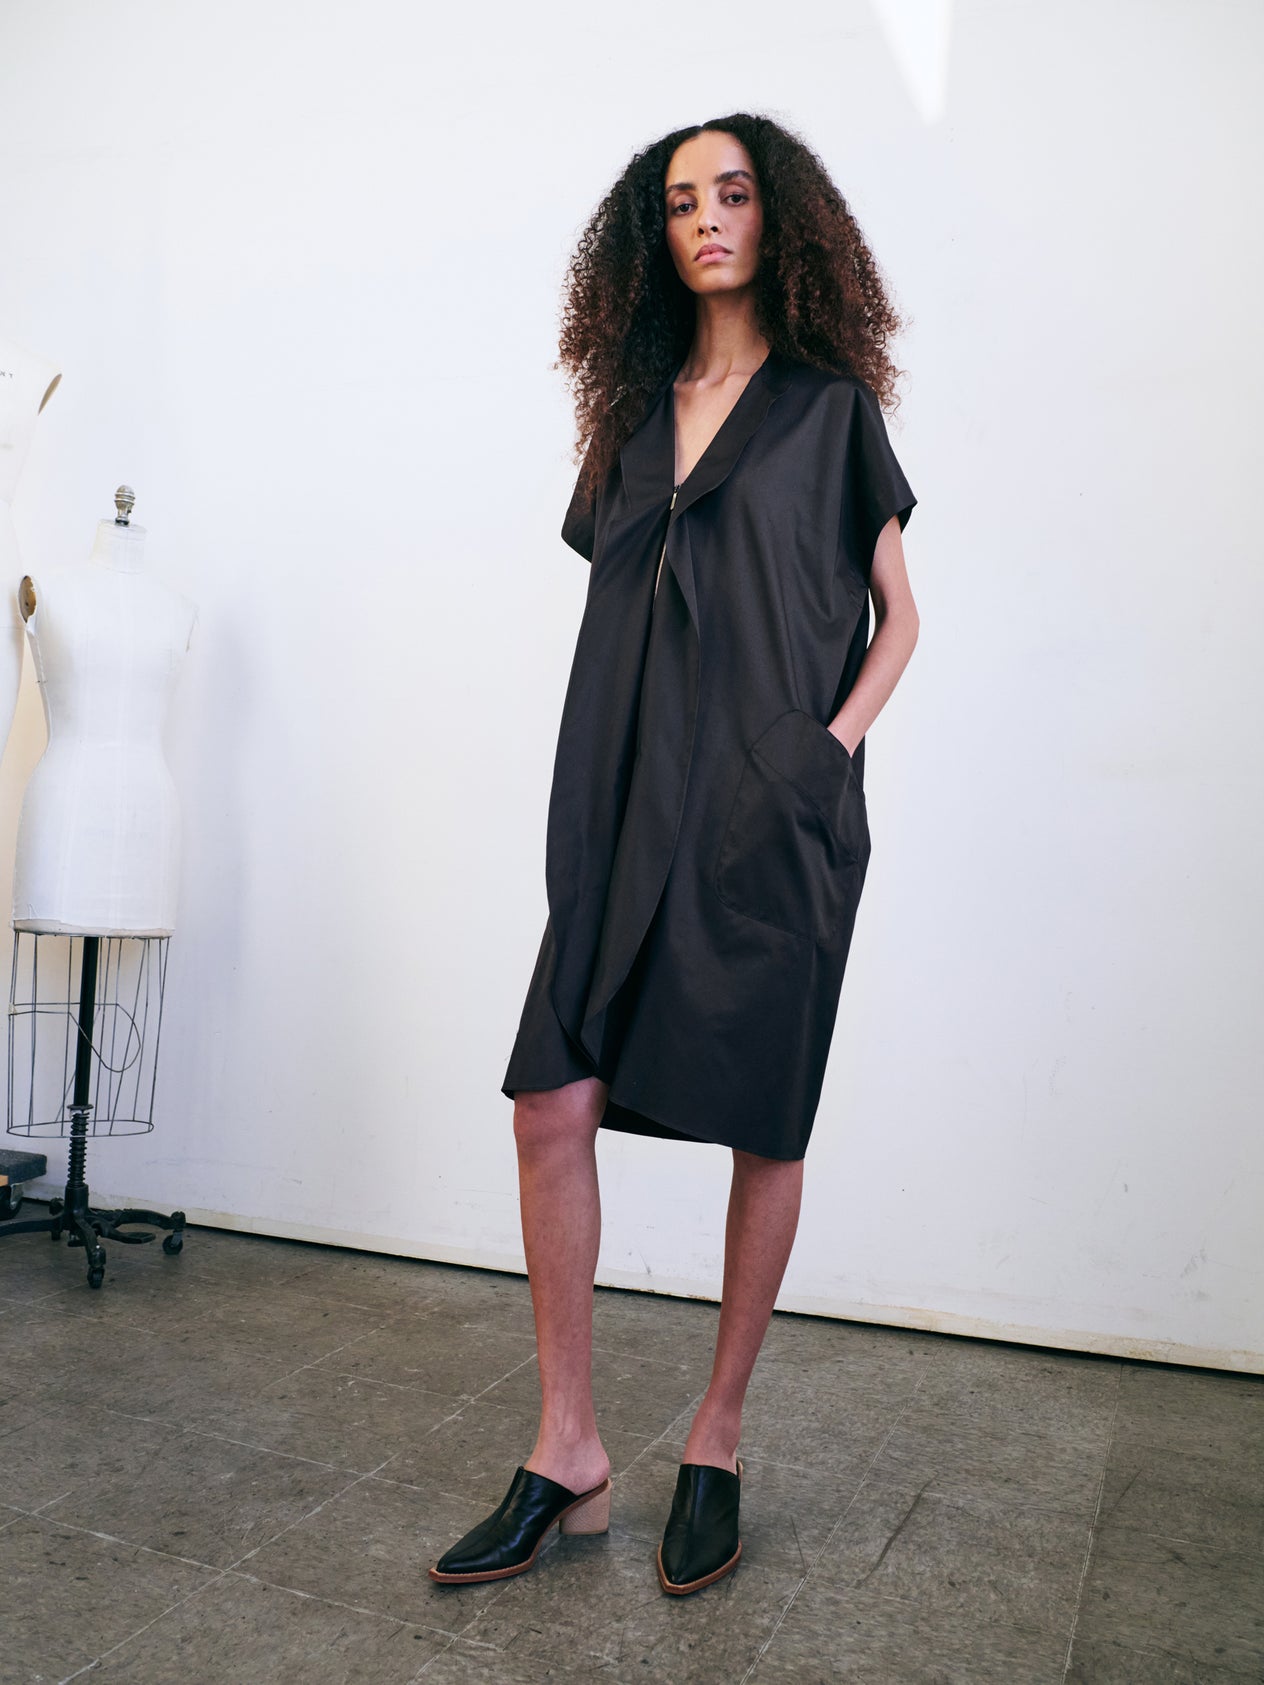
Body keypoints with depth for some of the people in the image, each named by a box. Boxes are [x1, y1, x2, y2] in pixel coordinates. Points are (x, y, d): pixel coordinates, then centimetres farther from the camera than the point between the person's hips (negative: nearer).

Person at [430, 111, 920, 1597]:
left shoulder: (830, 406, 9)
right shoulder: (638, 411, 19)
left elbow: (896, 614, 8)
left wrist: (834, 740, -8)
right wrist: (609, 780, 7)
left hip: (772, 813, -3)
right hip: (631, 808, 4)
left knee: (764, 1130, 2)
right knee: (553, 1102, -5)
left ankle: (716, 1443, 19)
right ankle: (568, 1454, 9)